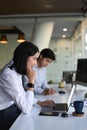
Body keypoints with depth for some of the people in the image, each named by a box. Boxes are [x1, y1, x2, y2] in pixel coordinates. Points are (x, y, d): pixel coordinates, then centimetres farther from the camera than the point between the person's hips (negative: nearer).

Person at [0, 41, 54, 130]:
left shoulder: (17, 70, 1)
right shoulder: (9, 75, -29)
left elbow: (22, 95, 13)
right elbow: (26, 109, -29)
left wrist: (40, 102, 1)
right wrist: (31, 82, -24)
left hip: (13, 107, 8)